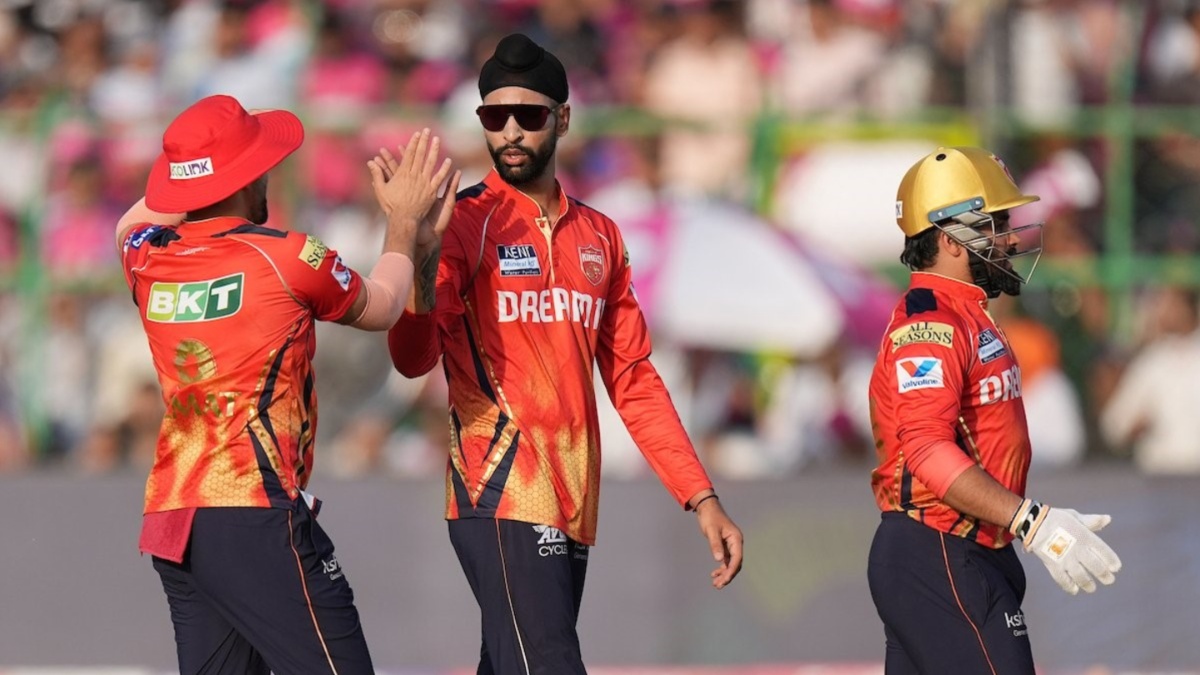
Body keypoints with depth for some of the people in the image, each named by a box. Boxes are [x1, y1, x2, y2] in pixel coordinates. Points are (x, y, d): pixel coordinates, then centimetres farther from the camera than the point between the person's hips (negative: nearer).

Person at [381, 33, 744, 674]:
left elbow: (633, 380, 18)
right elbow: (414, 358, -16)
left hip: (574, 511, 6)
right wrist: (420, 254, -34)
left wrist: (701, 497, 10)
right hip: (503, 503, -6)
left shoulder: (599, 236, 15)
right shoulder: (465, 224, -3)